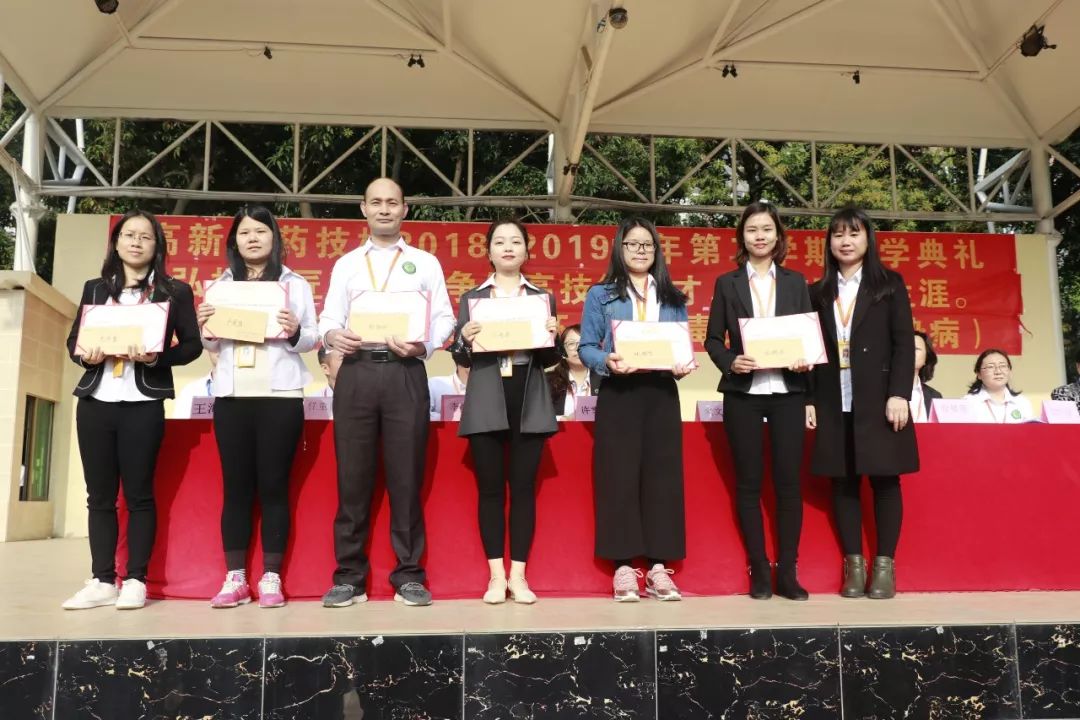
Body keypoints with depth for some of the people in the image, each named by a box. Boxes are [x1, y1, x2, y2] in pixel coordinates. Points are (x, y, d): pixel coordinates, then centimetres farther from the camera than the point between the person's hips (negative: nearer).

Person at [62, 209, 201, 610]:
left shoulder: (175, 291, 5)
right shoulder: (94, 288, 15)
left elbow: (192, 345, 1)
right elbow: (72, 341, 15)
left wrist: (157, 357, -16)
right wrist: (85, 355, -7)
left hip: (143, 404, -4)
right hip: (94, 401, 4)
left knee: (138, 494, -1)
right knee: (99, 494, 5)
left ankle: (136, 581, 4)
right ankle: (102, 581, 11)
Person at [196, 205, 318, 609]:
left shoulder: (295, 284, 8)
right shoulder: (222, 285, 16)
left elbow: (313, 338, 3)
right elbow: (213, 347, 16)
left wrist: (296, 332, -18)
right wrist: (205, 329, -5)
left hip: (281, 395, -3)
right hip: (231, 395, 3)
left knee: (273, 486, -1)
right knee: (236, 487, 3)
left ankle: (271, 579, 4)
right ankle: (235, 579, 9)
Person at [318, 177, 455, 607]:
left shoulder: (425, 262, 13)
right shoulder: (346, 264, 19)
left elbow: (444, 318, 5)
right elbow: (329, 317, 11)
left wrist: (424, 345, -15)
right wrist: (332, 336, -12)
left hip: (405, 373, -1)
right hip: (356, 373, 2)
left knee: (406, 476, 0)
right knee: (353, 476, 2)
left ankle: (408, 576, 9)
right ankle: (349, 577, 11)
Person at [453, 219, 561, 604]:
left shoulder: (544, 297, 12)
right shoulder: (471, 298, 10)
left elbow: (550, 360, 10)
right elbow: (461, 359, 7)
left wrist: (552, 338, -9)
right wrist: (465, 340, -13)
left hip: (530, 404, 1)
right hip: (486, 404, 0)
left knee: (523, 488, 2)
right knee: (490, 488, 2)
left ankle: (518, 575, 10)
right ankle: (496, 575, 10)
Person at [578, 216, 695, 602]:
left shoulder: (673, 298, 15)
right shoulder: (601, 295, 6)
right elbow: (586, 347, 0)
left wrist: (683, 365, -9)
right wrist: (607, 362, -20)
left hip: (662, 394, 3)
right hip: (618, 394, -3)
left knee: (662, 478, 1)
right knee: (619, 477, -4)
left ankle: (658, 568, 8)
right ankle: (623, 568, 2)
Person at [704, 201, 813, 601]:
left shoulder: (796, 282, 12)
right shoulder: (727, 283, 8)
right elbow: (712, 339, 5)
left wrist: (805, 361, -11)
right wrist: (730, 362, -14)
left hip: (788, 392, 1)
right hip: (743, 394, 0)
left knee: (788, 481, 0)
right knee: (749, 483, 3)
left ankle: (787, 572, 8)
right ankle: (759, 571, 11)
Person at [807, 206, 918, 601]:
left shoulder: (889, 284, 6)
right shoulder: (818, 292, 12)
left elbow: (904, 342, -1)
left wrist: (898, 394, -11)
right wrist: (808, 399, 1)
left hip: (878, 399, -2)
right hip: (833, 403, 2)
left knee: (884, 478, 1)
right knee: (843, 482, 3)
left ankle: (885, 564, 9)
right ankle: (854, 564, 10)